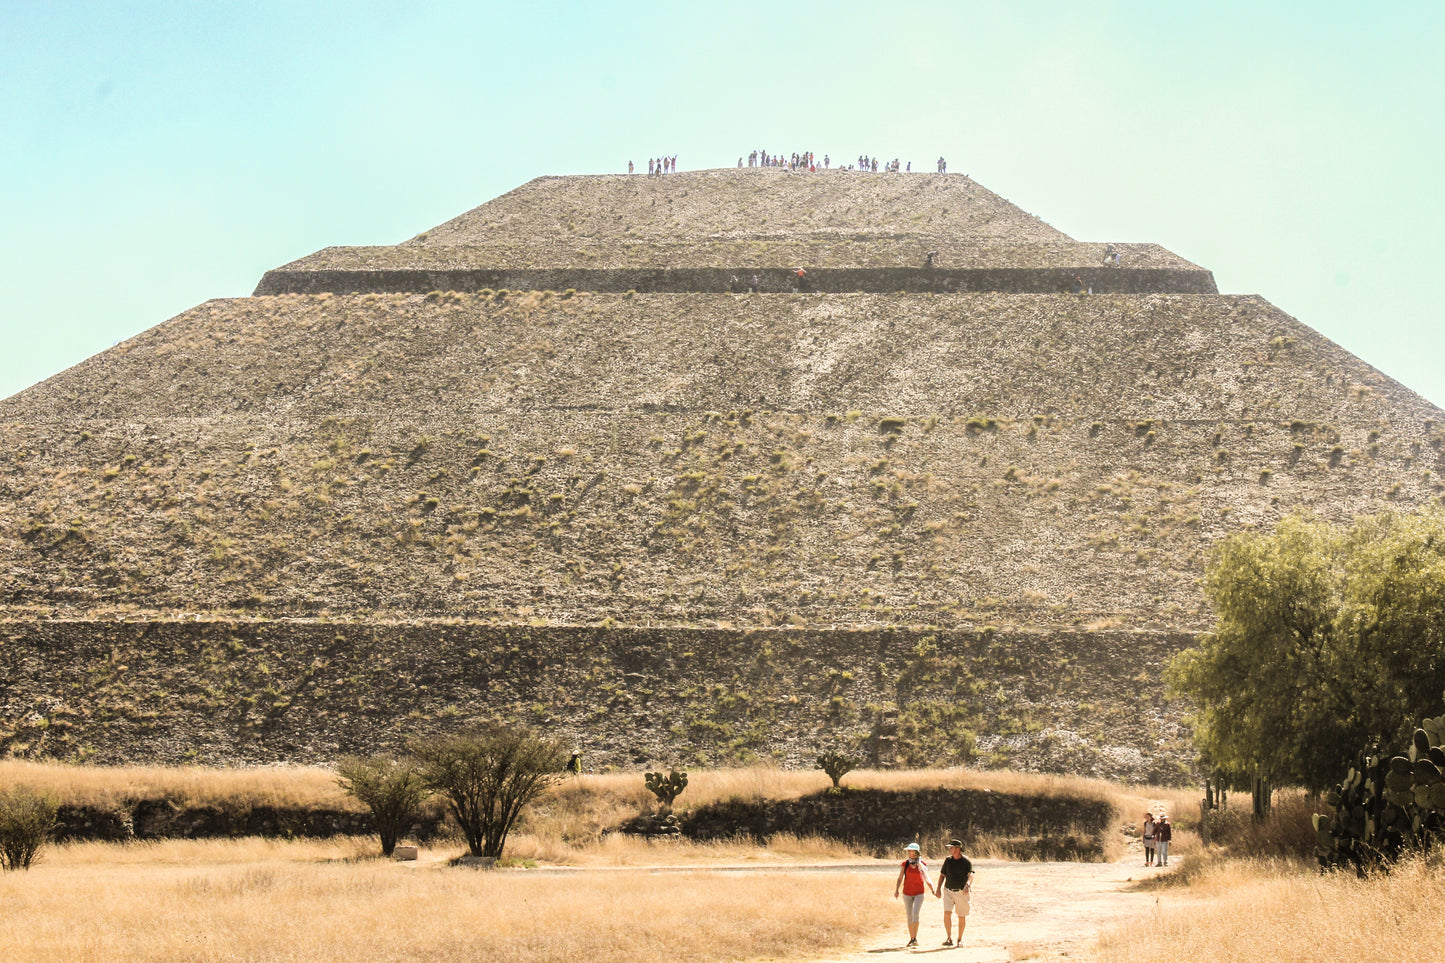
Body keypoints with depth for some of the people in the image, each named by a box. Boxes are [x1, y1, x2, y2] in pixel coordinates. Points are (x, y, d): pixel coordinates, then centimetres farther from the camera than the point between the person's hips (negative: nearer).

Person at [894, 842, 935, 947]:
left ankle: (915, 939, -14)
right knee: (909, 917, 5)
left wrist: (933, 891, -3)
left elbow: (926, 879, 6)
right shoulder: (905, 864, 1)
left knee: (915, 914, -16)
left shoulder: (922, 864, -2)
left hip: (919, 893, -2)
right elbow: (900, 878, 2)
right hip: (907, 893, 2)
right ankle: (911, 939, 15)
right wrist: (896, 890, -11)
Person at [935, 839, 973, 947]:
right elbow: (942, 874, 12)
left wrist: (968, 885, -39)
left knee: (962, 917, 4)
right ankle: (949, 938, -8)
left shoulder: (967, 861, -8)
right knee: (947, 913, -12)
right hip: (948, 891, 3)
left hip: (962, 892, -3)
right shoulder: (948, 860, 5)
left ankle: (960, 939, 18)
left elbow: (970, 875, -20)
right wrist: (938, 888, 2)